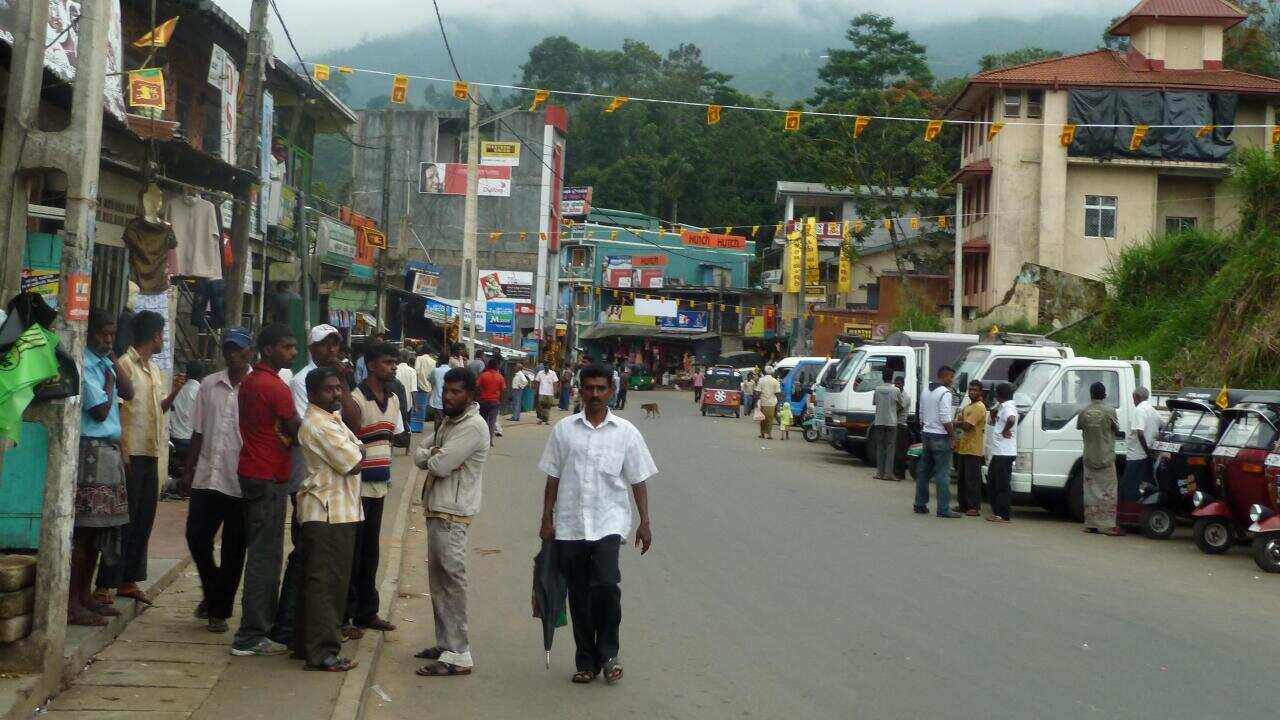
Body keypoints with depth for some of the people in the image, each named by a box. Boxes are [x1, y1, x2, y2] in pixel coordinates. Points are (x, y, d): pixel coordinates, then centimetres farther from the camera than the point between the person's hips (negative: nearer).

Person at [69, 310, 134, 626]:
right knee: (83, 529, -9)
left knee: (98, 529, 11)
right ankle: (72, 604, -8)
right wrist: (109, 385, 0)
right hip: (90, 451, -9)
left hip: (108, 452, 9)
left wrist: (114, 362, 5)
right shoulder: (84, 366, -12)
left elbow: (128, 393, 12)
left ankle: (85, 595, 18)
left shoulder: (103, 363, 16)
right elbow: (100, 411, -15)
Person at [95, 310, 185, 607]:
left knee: (144, 520, 10)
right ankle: (105, 585, -4)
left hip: (151, 454, 8)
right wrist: (122, 453, -19)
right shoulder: (125, 365, -9)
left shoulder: (154, 369, 17)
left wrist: (174, 391, 8)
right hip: (130, 454, -8)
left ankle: (128, 581, 17)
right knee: (123, 521, -7)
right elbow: (113, 409, -14)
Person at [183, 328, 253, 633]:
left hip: (241, 481, -3)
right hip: (207, 476, 3)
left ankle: (220, 610, 16)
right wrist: (189, 468, 9)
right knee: (196, 538, 3)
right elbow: (198, 431, 13)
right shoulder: (209, 385, 8)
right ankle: (213, 592, 27)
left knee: (233, 549, 4)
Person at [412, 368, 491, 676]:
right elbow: (419, 454, 13)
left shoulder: (473, 427, -16)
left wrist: (430, 457, 0)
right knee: (438, 581, 15)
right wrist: (434, 454, -8)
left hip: (452, 515, -10)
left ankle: (458, 655, -10)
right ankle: (446, 644, 24)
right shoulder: (449, 422, 16)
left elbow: (439, 466, -22)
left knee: (451, 581, -11)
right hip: (437, 511, 10)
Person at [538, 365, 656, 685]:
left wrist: (645, 523, 2)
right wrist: (547, 520, 4)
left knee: (606, 584, -18)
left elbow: (638, 481, 6)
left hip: (608, 522, -2)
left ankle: (608, 653, 0)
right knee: (579, 595, 6)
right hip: (569, 524, 2)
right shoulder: (564, 429, 6)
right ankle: (587, 660, 18)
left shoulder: (626, 432, 3)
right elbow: (553, 478, 8)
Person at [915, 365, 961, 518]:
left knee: (923, 471, 13)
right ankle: (944, 509, -7)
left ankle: (920, 504, 17)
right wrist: (953, 434, -11)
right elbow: (945, 420, -20)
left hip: (927, 435, 9)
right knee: (943, 474, -6)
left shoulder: (926, 392, 12)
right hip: (940, 437, -9)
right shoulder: (945, 393, -14)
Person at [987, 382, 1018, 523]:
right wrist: (993, 413, 11)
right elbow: (994, 423, 30)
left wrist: (1004, 431, -22)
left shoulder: (1008, 407, -14)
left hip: (1005, 453, -10)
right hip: (998, 452, 10)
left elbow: (1011, 419, -37)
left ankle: (1003, 515, -5)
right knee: (992, 482, 16)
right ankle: (997, 511, 21)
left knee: (1002, 485, -7)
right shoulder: (1002, 407, 17)